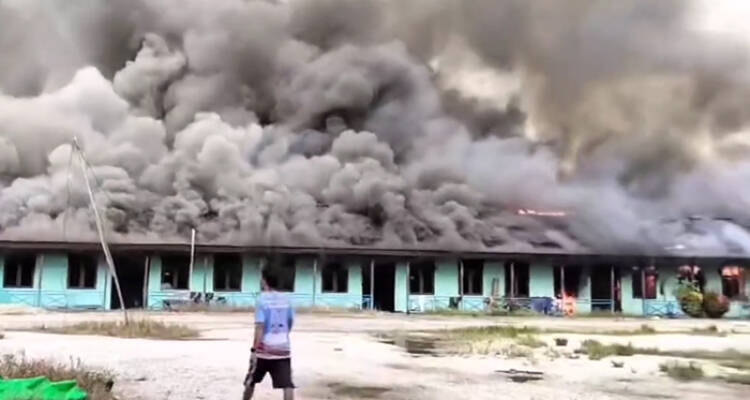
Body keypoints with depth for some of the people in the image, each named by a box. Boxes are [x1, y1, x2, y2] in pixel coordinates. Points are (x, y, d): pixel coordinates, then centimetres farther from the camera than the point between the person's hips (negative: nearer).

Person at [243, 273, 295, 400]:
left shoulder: (262, 299, -8)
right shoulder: (286, 299, 6)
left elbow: (260, 326, -15)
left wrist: (254, 349, -14)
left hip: (264, 349, -2)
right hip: (283, 348, 3)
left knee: (251, 381, 19)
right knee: (287, 384, -6)